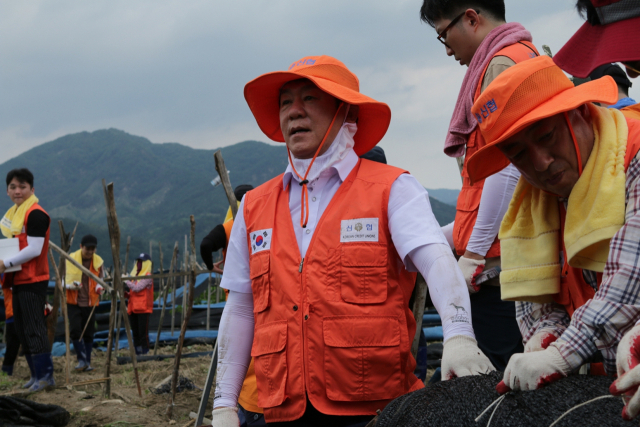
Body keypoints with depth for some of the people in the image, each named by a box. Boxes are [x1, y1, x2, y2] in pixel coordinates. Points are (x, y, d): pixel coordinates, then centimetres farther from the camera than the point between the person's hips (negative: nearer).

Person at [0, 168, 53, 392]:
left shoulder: (35, 214, -14)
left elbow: (34, 250, -20)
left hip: (32, 281, -10)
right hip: (18, 280, 10)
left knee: (34, 328, -8)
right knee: (21, 329, 13)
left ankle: (46, 375, -3)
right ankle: (36, 374, 20)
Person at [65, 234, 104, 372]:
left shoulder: (98, 261, 2)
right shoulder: (70, 259, -5)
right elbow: (64, 279, 2)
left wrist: (100, 287, -9)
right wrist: (71, 285, -20)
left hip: (90, 303, 2)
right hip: (73, 302, -2)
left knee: (89, 333, 4)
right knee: (75, 330, -14)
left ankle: (87, 362, 13)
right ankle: (82, 359, -4)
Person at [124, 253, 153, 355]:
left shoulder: (147, 276, -7)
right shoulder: (134, 275, 18)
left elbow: (137, 288, -20)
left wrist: (126, 280, -10)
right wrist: (127, 294, 3)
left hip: (143, 309, -8)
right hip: (133, 308, 8)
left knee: (143, 332, -9)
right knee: (135, 333, 9)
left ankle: (145, 352, -6)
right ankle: (137, 353, 13)